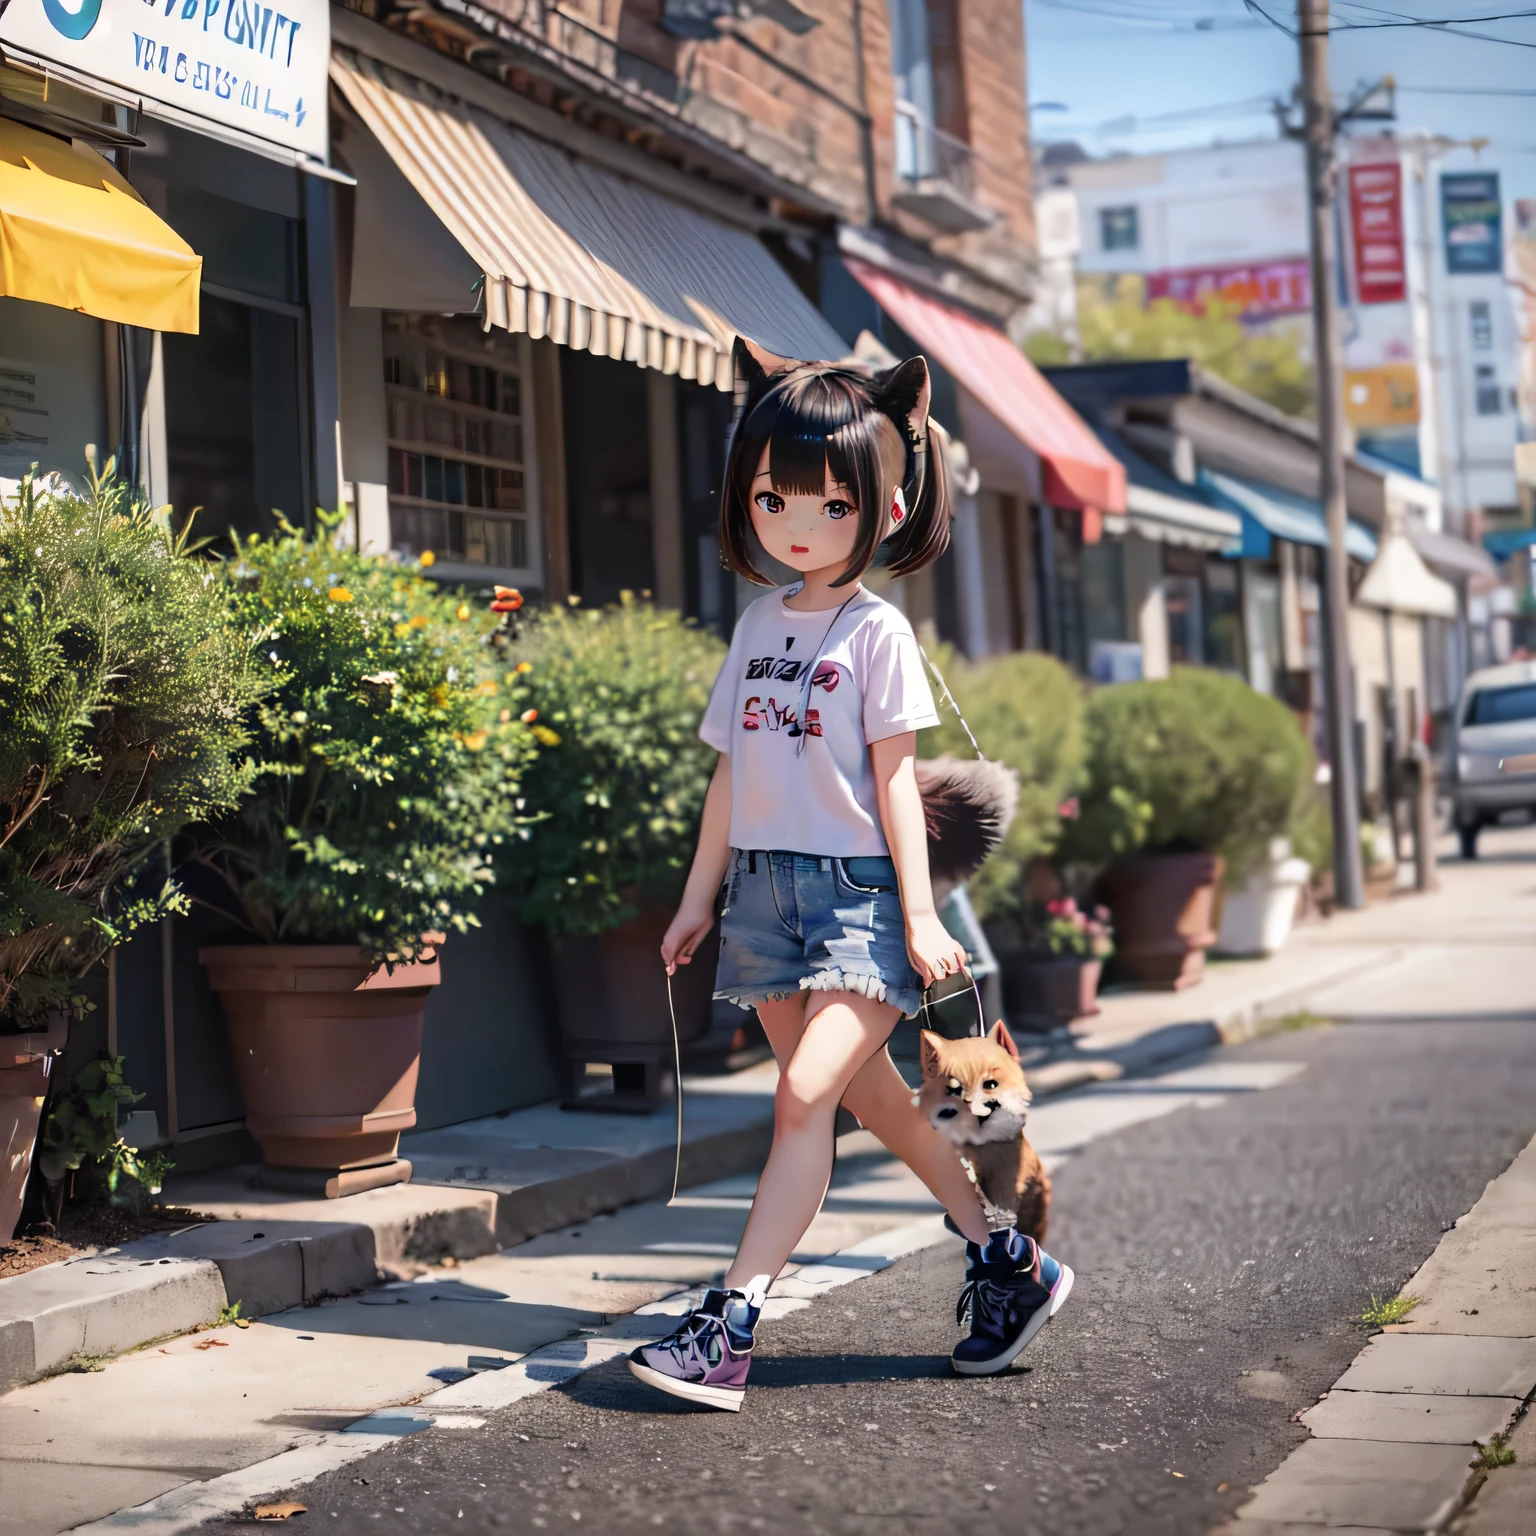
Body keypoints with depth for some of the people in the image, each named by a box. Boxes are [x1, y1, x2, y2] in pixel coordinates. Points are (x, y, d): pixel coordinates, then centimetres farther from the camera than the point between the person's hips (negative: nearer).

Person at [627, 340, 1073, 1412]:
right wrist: (699, 898, 17)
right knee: (868, 1094, 10)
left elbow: (895, 780, -7)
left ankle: (732, 1324, -18)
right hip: (766, 883, 7)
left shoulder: (876, 631, -4)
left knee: (806, 1095, -16)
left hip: (857, 888, -6)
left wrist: (920, 917, -11)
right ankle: (1007, 1262, 24)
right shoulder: (760, 625, 13)